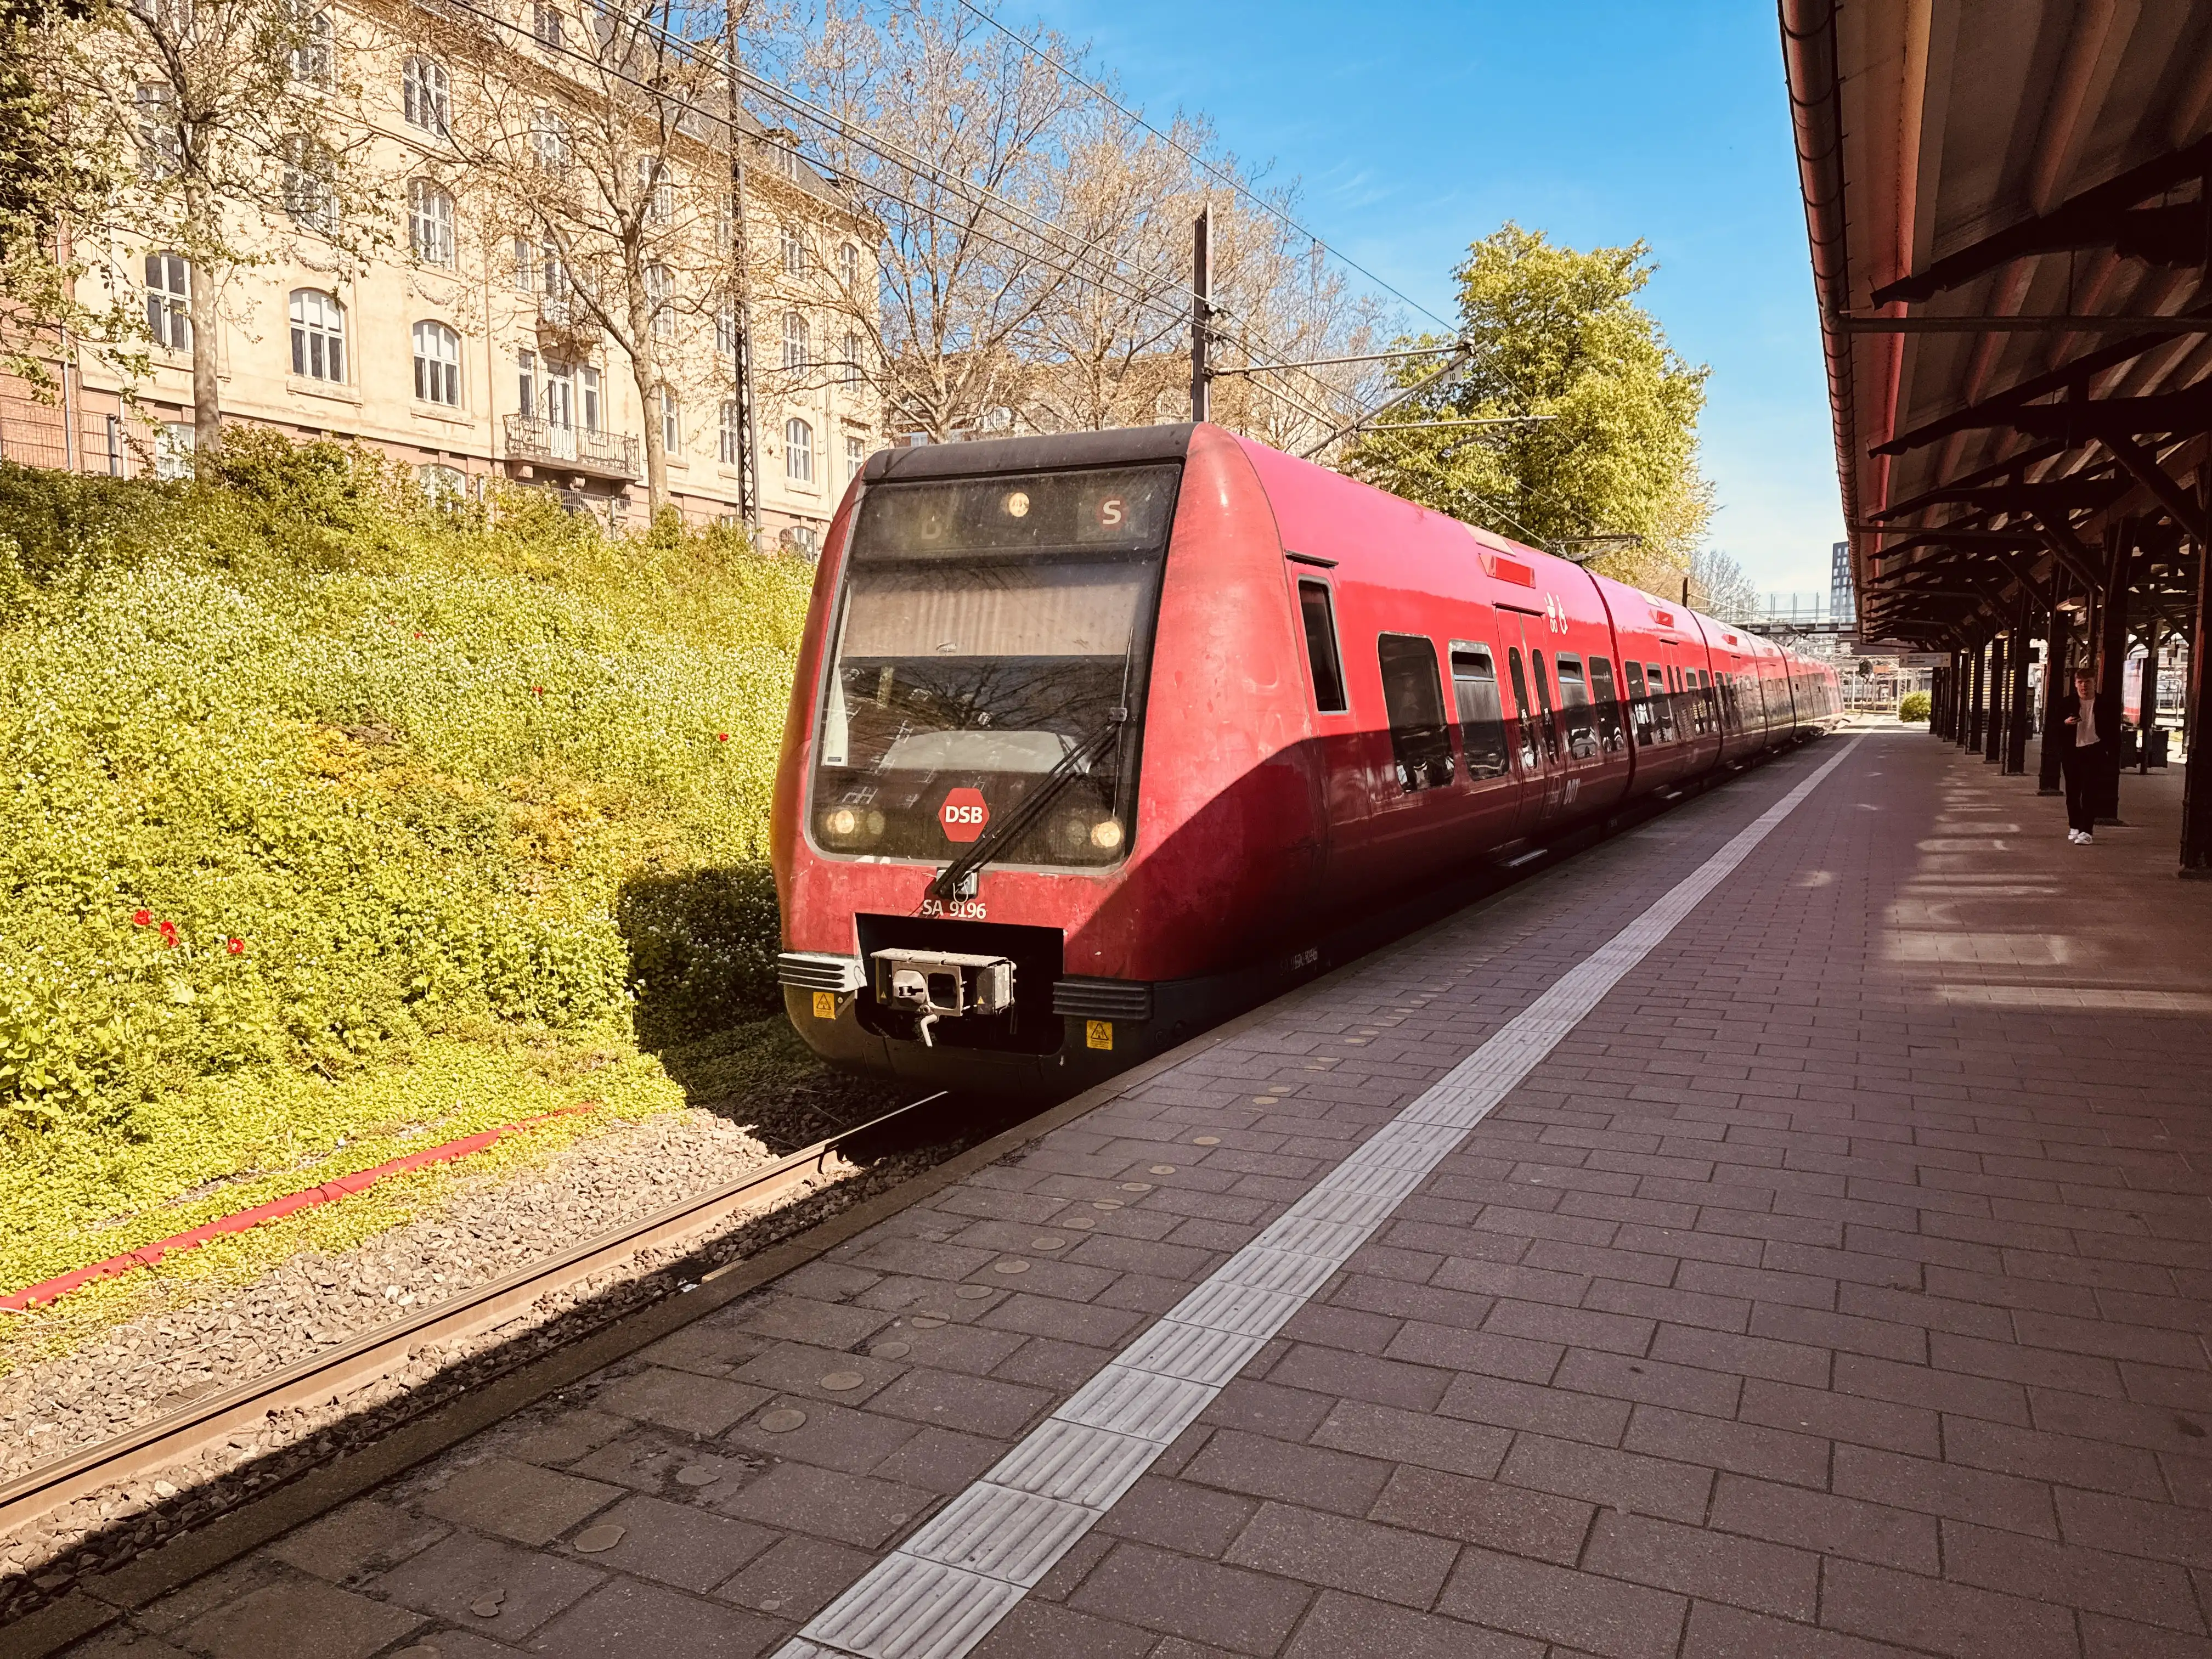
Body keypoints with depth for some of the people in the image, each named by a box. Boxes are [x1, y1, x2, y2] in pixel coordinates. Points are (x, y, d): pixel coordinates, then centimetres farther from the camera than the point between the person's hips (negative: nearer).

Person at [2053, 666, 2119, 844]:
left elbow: (2114, 730, 4)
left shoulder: (2106, 703, 1)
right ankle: (2074, 828, 23)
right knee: (2073, 792, 10)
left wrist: (2114, 754, 0)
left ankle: (2086, 831, -10)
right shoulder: (2066, 703, 3)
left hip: (2094, 751, -2)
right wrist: (2065, 723, -15)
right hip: (2071, 751, 2)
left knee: (2090, 792, -8)